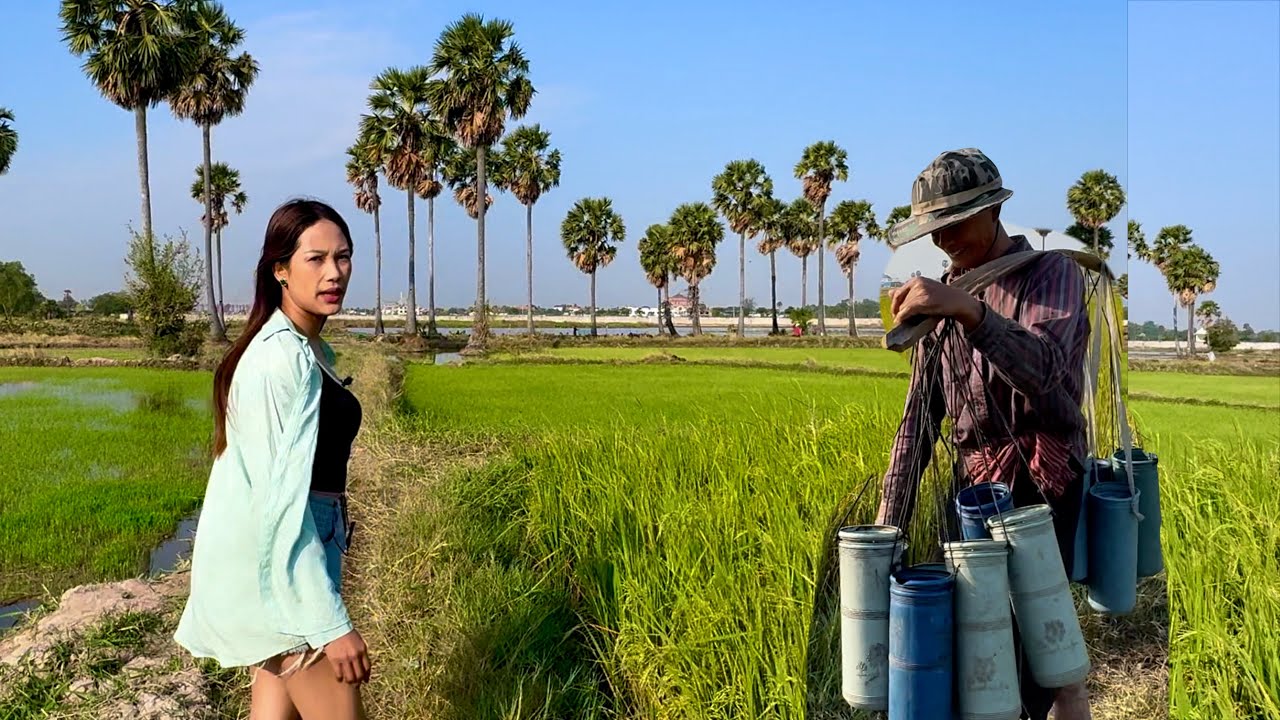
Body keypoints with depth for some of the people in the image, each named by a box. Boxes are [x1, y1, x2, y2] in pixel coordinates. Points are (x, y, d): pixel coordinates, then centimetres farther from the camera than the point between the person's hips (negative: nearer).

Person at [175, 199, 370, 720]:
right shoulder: (284, 358, -19)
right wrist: (332, 624, -25)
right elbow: (282, 499, -25)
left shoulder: (310, 349, 11)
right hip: (282, 567, -9)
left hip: (276, 558, 9)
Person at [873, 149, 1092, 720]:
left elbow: (1044, 368, -23)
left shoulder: (1050, 271, -3)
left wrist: (968, 311, -38)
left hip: (1042, 483, -5)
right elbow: (920, 415, 11)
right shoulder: (943, 293, 12)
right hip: (974, 482, 6)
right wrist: (889, 518, 5)